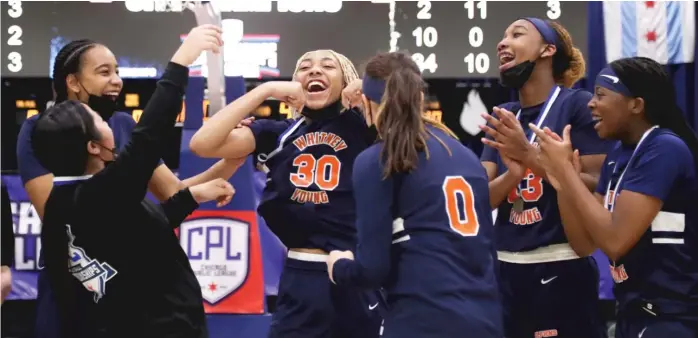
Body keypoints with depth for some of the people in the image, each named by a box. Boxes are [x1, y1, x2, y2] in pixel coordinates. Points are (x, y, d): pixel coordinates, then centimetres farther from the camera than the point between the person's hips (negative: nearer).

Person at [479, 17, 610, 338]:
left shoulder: (578, 105, -5)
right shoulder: (501, 118, 12)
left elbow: (596, 187, -12)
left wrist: (528, 155, -18)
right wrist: (512, 174, -15)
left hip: (561, 269, -6)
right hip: (506, 269, 6)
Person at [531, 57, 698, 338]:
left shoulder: (664, 149, -17)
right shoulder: (619, 152, 10)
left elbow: (614, 241, -24)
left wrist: (565, 169, -16)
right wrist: (560, 179, -6)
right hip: (634, 311, 8)